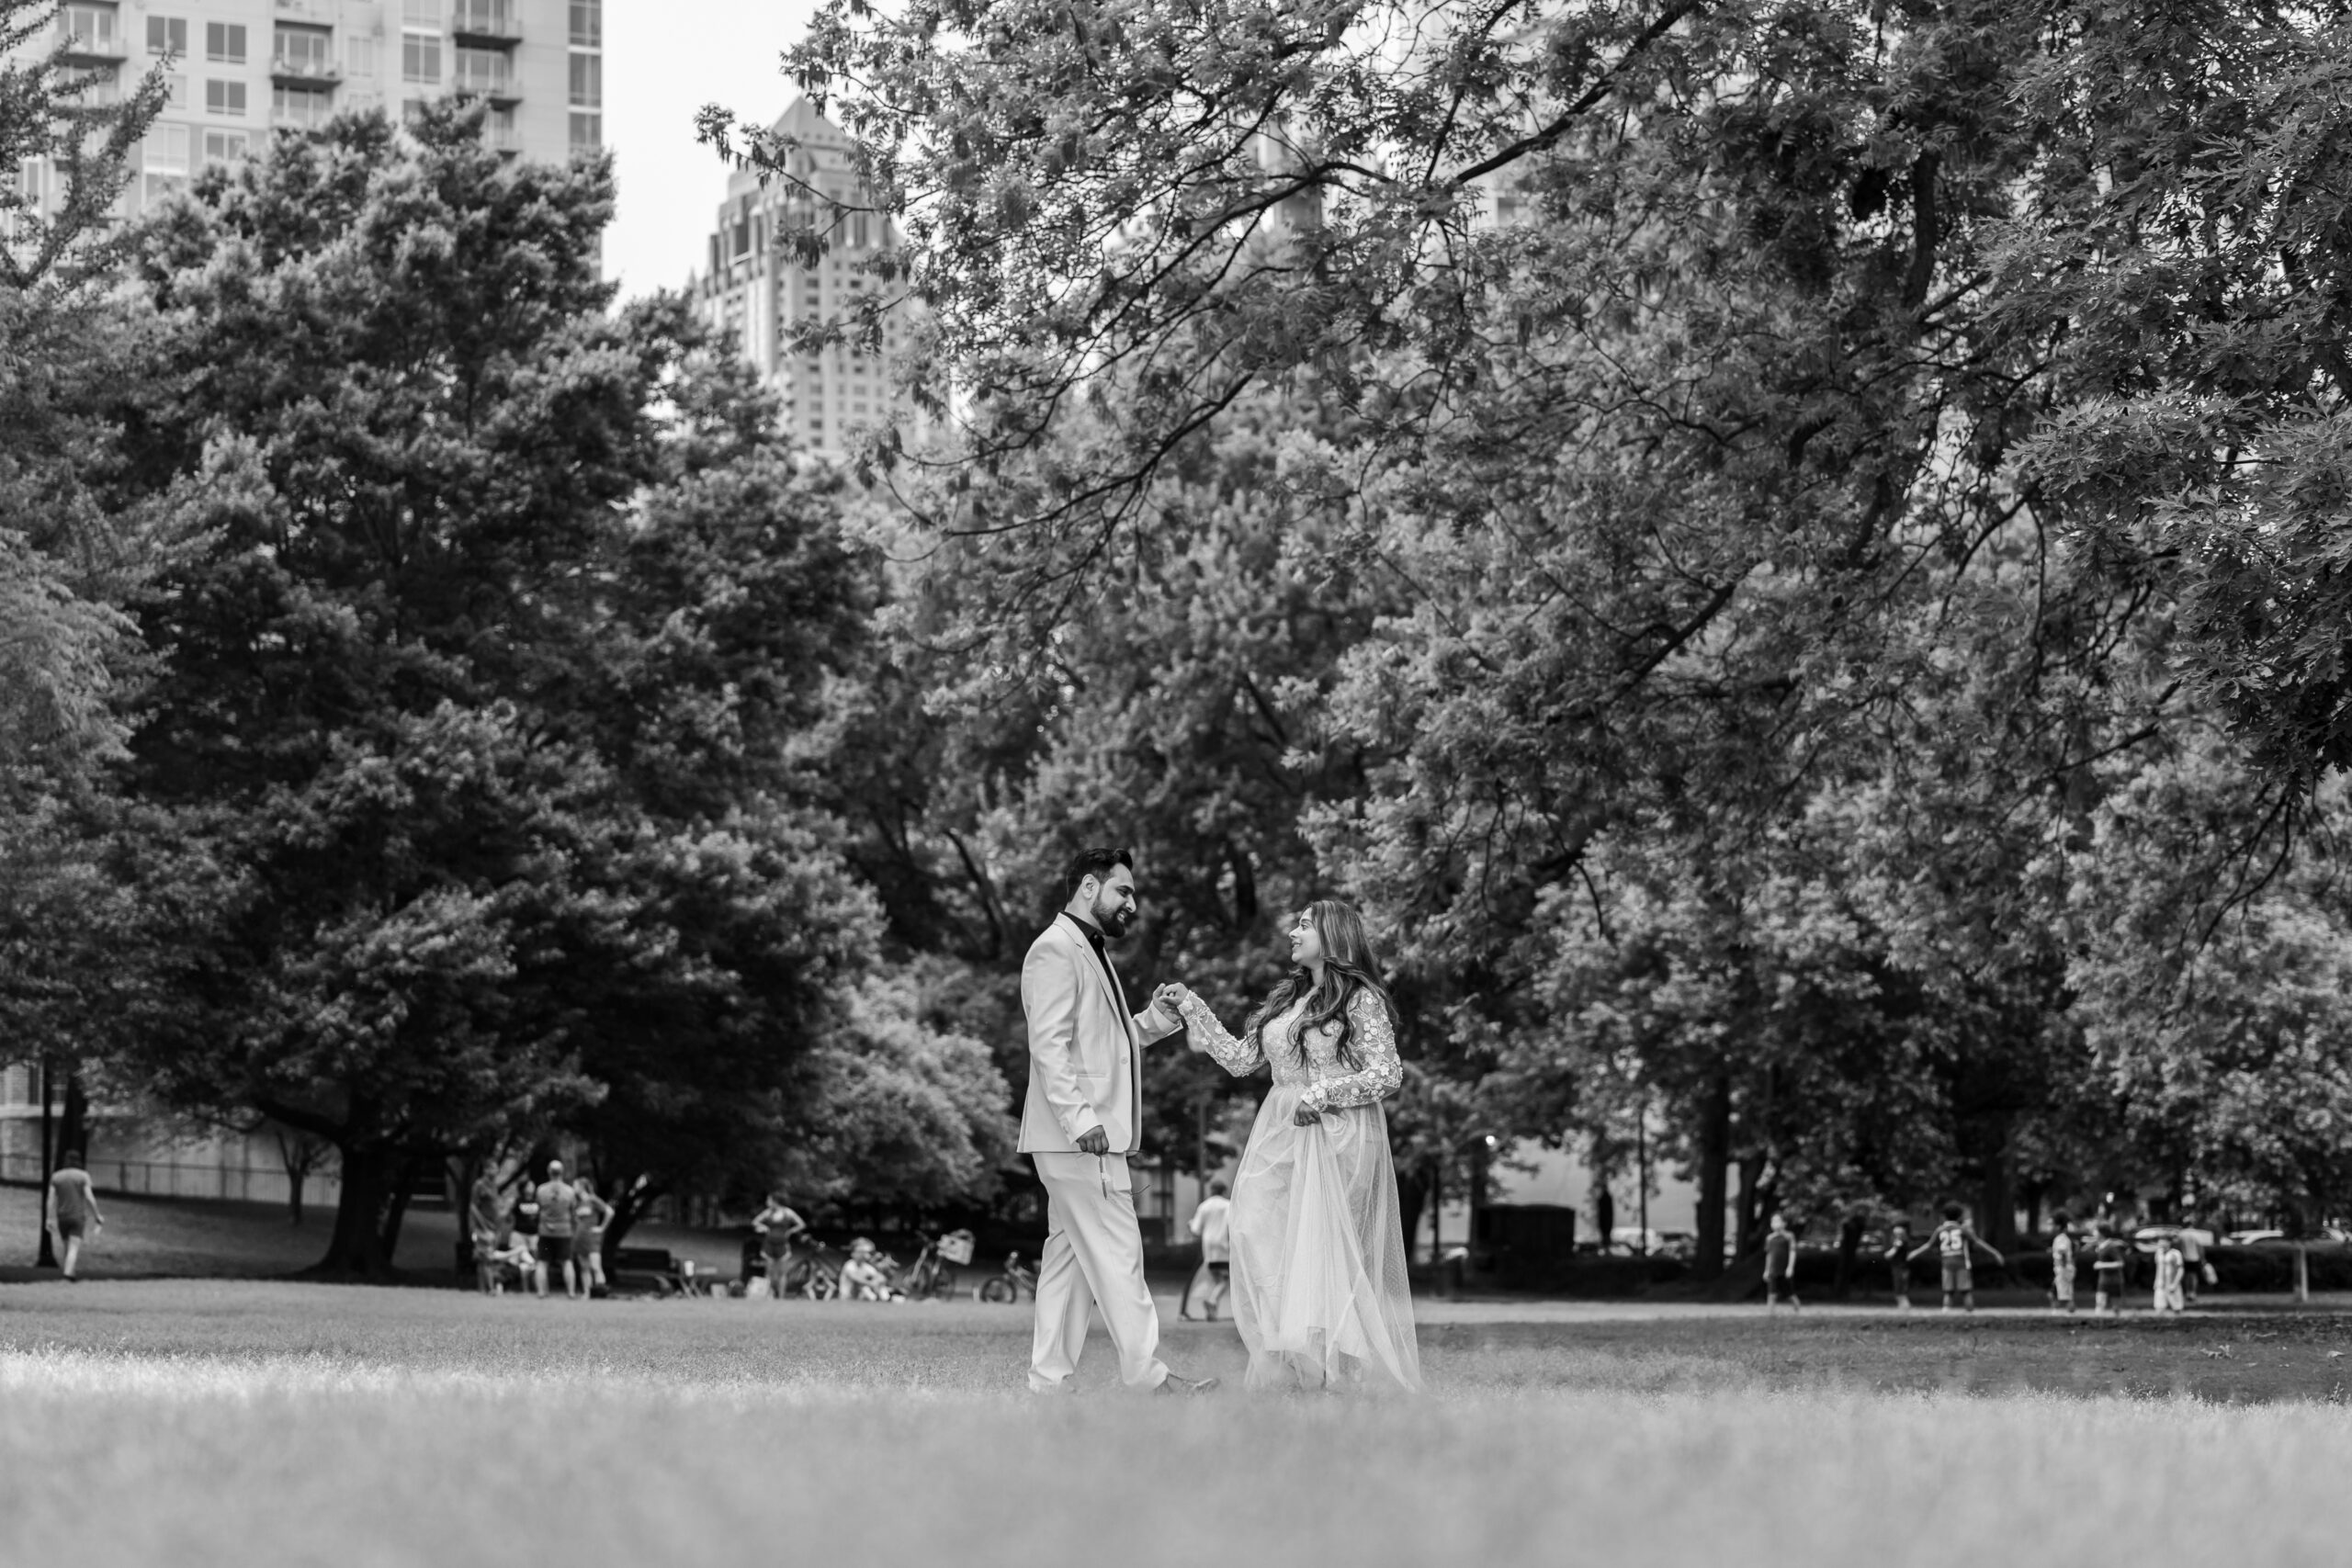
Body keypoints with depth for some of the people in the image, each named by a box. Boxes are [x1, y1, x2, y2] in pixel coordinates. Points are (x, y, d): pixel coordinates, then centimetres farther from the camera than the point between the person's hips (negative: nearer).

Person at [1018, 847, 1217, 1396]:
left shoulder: (1092, 952, 23)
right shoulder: (1055, 950, -10)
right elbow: (1049, 1044, -18)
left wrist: (1153, 1021, 10)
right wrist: (1080, 1118, -25)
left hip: (1088, 1137, 10)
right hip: (1079, 1139, -10)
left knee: (1069, 1258, 9)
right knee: (1116, 1256, -10)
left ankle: (1049, 1382, 10)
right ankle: (1149, 1377, -11)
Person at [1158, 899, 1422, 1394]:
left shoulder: (1362, 999, -3)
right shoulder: (1286, 998, 17)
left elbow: (1387, 1074, -8)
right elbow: (1240, 1059, 17)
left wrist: (1321, 1094, -13)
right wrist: (1191, 1008, 15)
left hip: (1337, 1136, -7)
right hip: (1280, 1139, 7)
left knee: (1325, 1252, -8)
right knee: (1263, 1247, -4)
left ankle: (1339, 1375, -4)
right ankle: (1285, 1374, -3)